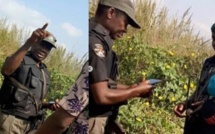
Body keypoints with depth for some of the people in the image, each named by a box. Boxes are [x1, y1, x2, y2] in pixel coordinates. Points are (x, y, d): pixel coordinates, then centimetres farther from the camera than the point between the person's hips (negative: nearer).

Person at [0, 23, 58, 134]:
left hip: (30, 124, 8)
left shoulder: (45, 72, 17)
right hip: (11, 120, -7)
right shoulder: (21, 59, -5)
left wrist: (47, 105, 4)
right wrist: (29, 42, -38)